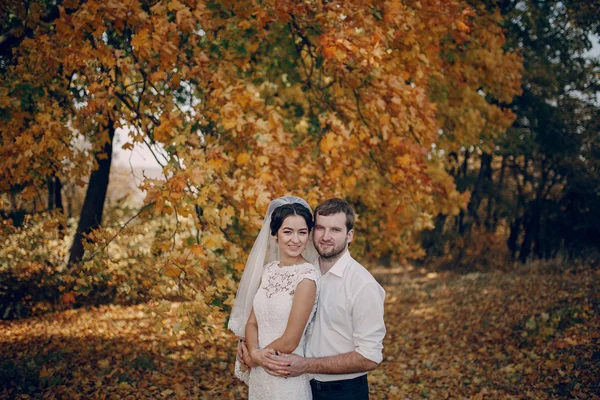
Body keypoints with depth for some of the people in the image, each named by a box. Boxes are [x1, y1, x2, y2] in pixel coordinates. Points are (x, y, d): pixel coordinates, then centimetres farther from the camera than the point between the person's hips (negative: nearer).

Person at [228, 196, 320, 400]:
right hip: (259, 375, 6)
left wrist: (252, 357, -5)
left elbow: (289, 342, -19)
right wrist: (254, 352, -16)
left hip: (286, 379, -6)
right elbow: (252, 322, 4)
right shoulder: (269, 270, 3)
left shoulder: (307, 277, -18)